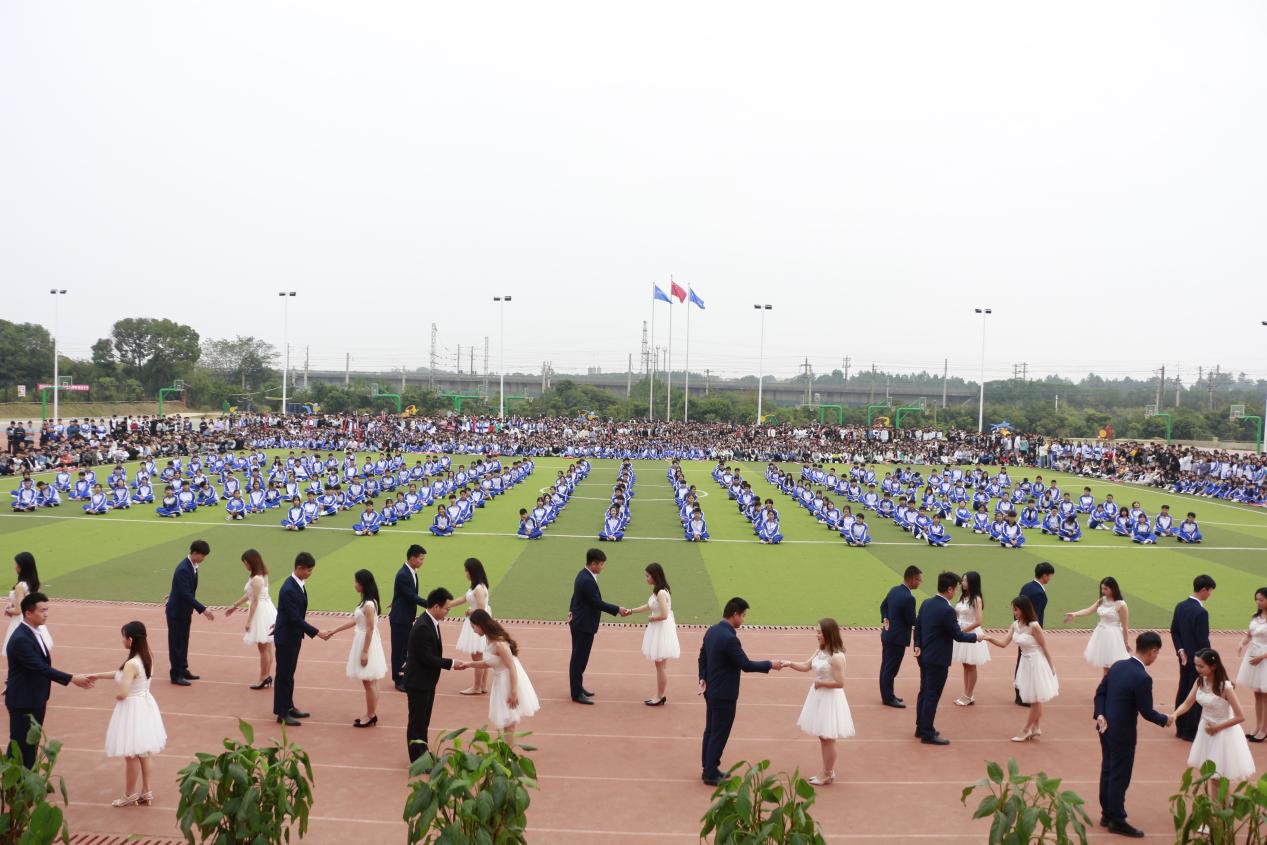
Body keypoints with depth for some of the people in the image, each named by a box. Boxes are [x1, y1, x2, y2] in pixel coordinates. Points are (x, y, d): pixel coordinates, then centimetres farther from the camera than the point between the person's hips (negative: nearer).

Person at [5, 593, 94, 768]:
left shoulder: (33, 633, 6)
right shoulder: (20, 639, -24)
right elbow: (40, 667, -28)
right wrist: (72, 679, -27)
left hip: (35, 700, 9)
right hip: (23, 702, -9)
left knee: (31, 745, 17)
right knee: (21, 746, 1)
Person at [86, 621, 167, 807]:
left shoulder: (131, 664, -26)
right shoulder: (147, 658, 1)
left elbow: (122, 694, -28)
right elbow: (121, 674, 13)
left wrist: (116, 694, -5)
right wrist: (97, 676, 16)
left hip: (132, 709, -9)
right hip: (144, 706, 9)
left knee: (131, 755, 8)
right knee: (142, 753, 19)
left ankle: (130, 795, 22)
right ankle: (146, 792, 29)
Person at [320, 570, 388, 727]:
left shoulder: (368, 605, -23)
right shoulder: (367, 602, 7)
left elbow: (370, 629, -22)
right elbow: (354, 621, 14)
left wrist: (365, 652, -20)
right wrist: (333, 631, 16)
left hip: (367, 643, -10)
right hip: (365, 642, 10)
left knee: (369, 682, 1)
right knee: (371, 682, 15)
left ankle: (371, 716, 10)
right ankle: (371, 714, 22)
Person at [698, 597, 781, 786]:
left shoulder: (712, 631, 3)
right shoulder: (729, 638, -26)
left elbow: (702, 656, 10)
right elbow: (746, 665, -22)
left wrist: (703, 678, 7)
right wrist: (770, 664, -11)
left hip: (711, 691, 9)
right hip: (724, 694, -9)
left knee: (711, 730, 18)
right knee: (719, 734, 3)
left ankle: (708, 768, 29)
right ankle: (710, 774, 12)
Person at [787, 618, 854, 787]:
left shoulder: (836, 657, -24)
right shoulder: (820, 651, 4)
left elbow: (840, 683, -25)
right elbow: (805, 666, 8)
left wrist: (820, 682, -16)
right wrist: (789, 664, -7)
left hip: (829, 698, -9)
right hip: (819, 696, 9)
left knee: (828, 738, 5)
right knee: (822, 737, 18)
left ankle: (828, 775, 18)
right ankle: (827, 771, 30)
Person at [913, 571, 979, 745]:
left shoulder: (926, 603, 3)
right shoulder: (947, 610, -22)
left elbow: (917, 625, 7)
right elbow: (958, 636, -16)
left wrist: (918, 645, 4)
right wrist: (975, 637, -1)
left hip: (924, 657, 8)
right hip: (938, 660, -8)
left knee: (924, 692, 17)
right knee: (932, 696, -1)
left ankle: (921, 727, 28)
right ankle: (928, 734, 6)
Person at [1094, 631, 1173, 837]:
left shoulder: (1117, 665, 2)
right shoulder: (1142, 678, -23)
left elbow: (1100, 691, 5)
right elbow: (1146, 712, -16)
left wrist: (1100, 715, -3)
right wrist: (1166, 720, 1)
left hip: (1105, 727, 8)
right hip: (1122, 733, -8)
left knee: (1107, 771, 18)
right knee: (1120, 777, 4)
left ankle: (1107, 814, 29)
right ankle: (1117, 821, 14)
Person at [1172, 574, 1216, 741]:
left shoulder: (1180, 606, 2)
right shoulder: (1201, 612, -23)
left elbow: (1174, 631, 5)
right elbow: (1203, 640, -21)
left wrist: (1181, 651, 2)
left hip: (1185, 657, 8)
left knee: (1183, 690, 15)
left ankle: (1180, 728, 24)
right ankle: (1190, 732, 10)